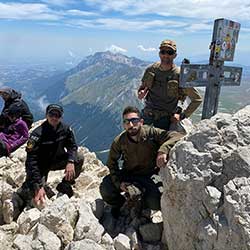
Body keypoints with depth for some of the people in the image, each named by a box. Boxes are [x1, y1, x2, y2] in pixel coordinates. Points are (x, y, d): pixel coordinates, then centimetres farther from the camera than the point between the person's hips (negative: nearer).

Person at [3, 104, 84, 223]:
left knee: (79, 159, -15)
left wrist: (70, 162, -28)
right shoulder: (37, 134, -27)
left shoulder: (65, 129, -12)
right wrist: (38, 186, -41)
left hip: (57, 160, 4)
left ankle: (64, 187, -3)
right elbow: (32, 161, -32)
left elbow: (72, 146, -4)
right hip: (41, 164, -4)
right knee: (32, 184, -28)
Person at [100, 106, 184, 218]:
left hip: (148, 176, -1)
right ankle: (118, 204, 17)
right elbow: (112, 163, -2)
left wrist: (163, 150, -47)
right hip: (127, 174, 1)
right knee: (105, 190, -22)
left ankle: (144, 203, 19)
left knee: (155, 204, -22)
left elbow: (176, 136, -29)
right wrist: (118, 182, -15)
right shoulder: (119, 141, -16)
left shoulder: (151, 133, -22)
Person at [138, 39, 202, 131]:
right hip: (147, 115, 4)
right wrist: (141, 92, -7)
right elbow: (143, 86, 16)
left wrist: (182, 115, -8)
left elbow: (197, 99, -5)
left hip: (165, 119, -3)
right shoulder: (151, 69, -1)